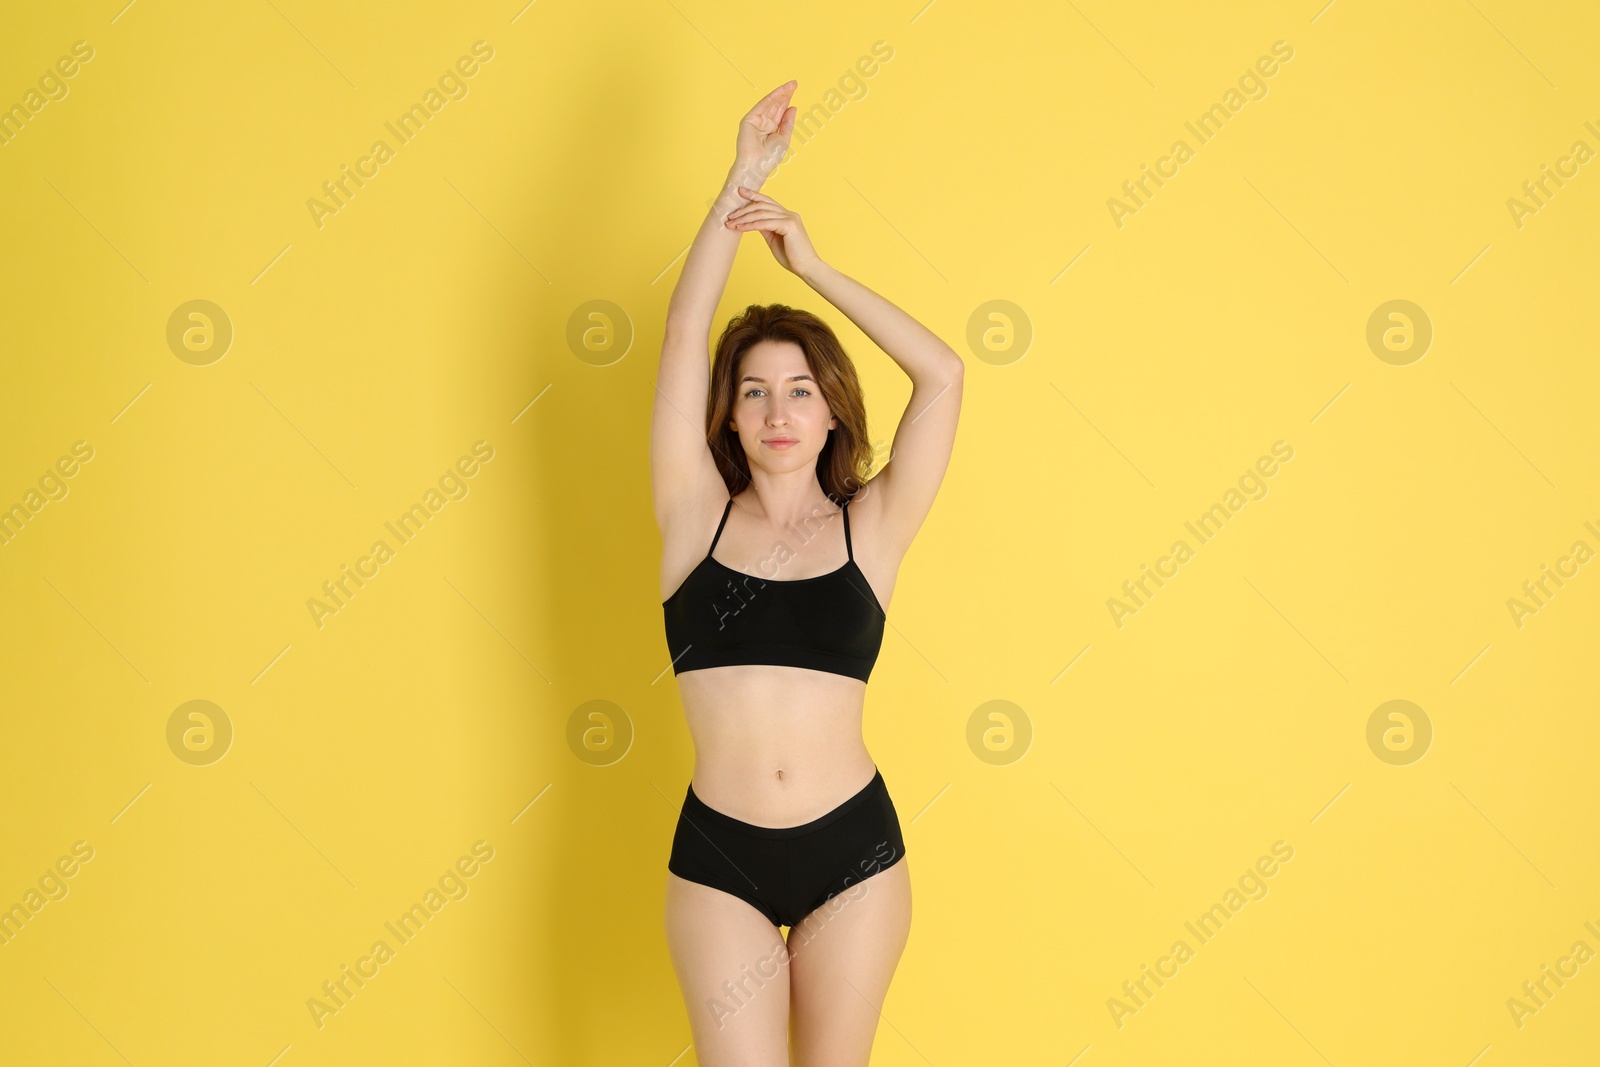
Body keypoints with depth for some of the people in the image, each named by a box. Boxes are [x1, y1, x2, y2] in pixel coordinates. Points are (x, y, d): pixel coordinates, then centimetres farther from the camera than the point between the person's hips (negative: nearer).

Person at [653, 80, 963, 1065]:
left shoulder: (870, 529, 1)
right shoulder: (698, 517, 1)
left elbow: (942, 374, -7)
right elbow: (683, 339, -5)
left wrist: (812, 265, -5)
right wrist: (742, 182, -5)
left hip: (853, 849, 0)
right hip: (719, 854, 0)